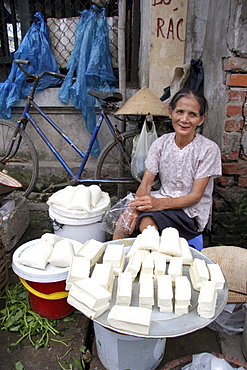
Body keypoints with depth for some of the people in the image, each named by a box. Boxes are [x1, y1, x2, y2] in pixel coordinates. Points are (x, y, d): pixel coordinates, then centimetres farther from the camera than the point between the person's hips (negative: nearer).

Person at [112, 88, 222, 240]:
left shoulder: (209, 149, -10)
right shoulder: (161, 143, 1)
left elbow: (195, 196, -13)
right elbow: (145, 184, -3)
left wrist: (160, 203, -30)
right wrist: (137, 206, -24)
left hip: (192, 212, -3)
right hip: (161, 200, 3)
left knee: (147, 223, -32)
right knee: (124, 223, -25)